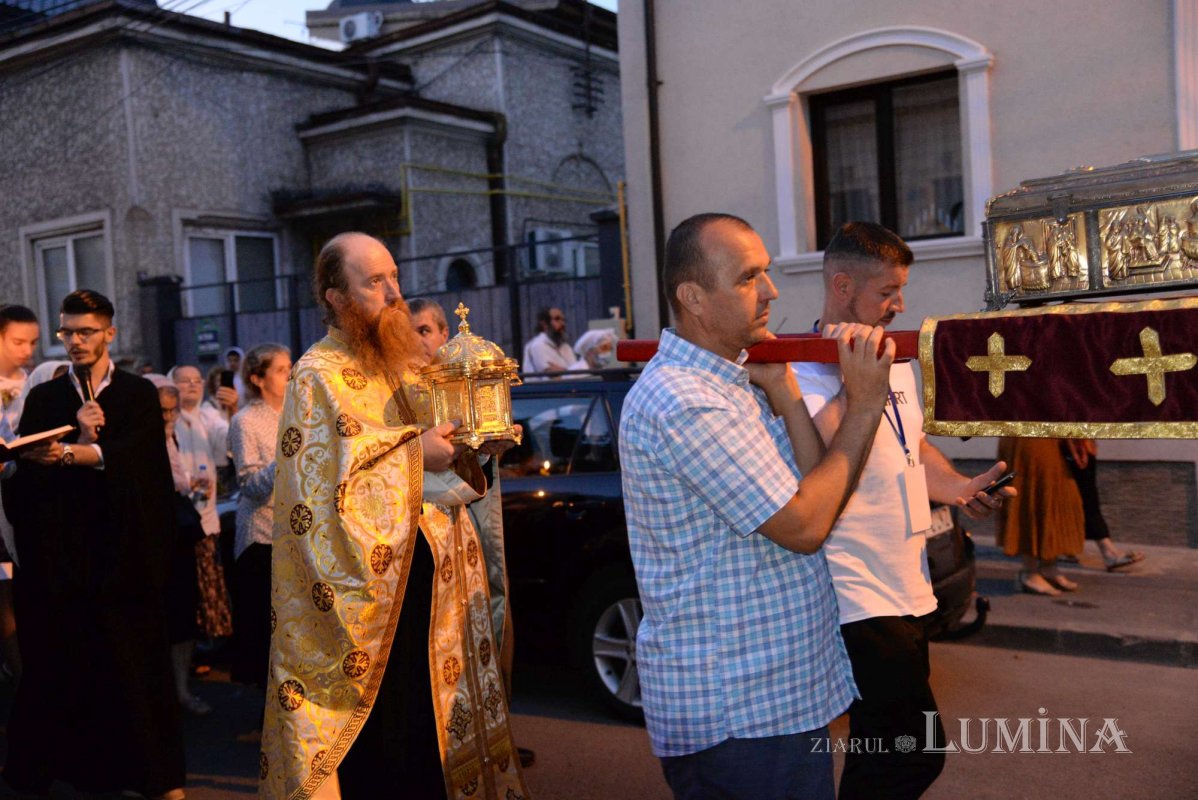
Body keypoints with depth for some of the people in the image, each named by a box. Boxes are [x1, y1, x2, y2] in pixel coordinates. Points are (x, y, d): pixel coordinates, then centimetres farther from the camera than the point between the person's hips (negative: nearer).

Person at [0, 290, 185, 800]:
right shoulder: (43, 398, 11)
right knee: (60, 667, 3)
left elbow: (131, 456, -11)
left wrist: (64, 454, -15)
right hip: (58, 555, 2)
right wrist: (79, 440, -15)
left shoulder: (139, 394, 6)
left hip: (123, 552, -1)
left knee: (135, 668, 2)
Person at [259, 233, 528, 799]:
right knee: (375, 732, 2)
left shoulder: (405, 364, 12)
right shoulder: (318, 376, -11)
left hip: (427, 581, 7)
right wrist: (413, 454, -19)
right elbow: (321, 490, -20)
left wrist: (472, 444, 0)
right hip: (364, 593, -7)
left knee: (431, 720, 14)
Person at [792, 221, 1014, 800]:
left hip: (905, 587, 9)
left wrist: (959, 488, 7)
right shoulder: (805, 374, -15)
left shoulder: (895, 361, 14)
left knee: (884, 750, 18)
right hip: (858, 598, -9)